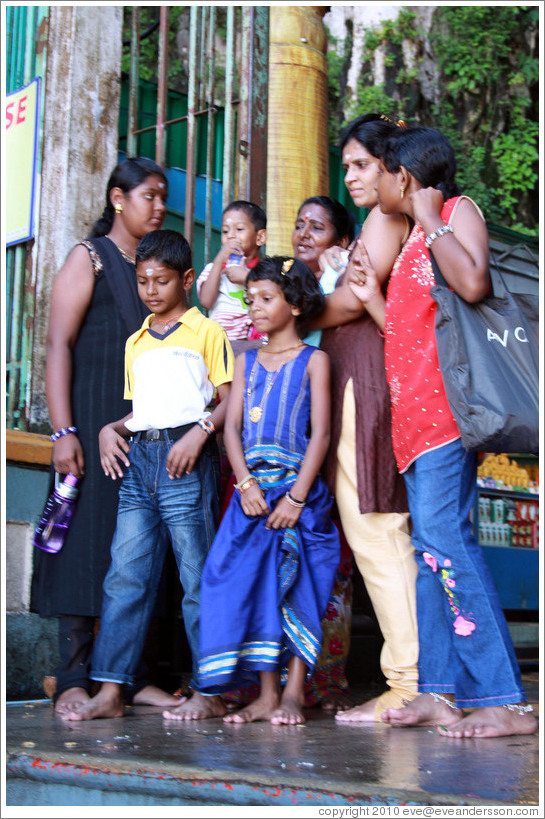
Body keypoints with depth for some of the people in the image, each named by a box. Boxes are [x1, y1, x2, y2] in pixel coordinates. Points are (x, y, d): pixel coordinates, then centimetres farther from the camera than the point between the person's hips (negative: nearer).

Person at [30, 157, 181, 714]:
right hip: (96, 418, -6)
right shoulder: (89, 257, 1)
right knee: (87, 534, -6)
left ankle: (128, 676, 9)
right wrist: (64, 431, -16)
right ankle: (73, 681, -1)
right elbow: (58, 344, -7)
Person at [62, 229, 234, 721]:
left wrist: (200, 432, -16)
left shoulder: (206, 332, 6)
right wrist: (111, 430, 8)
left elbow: (229, 400, 0)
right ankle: (110, 692, 0)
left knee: (198, 575, -5)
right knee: (125, 574, 0)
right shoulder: (135, 342, 24)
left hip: (188, 460, -5)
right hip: (137, 458, 6)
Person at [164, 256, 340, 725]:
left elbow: (321, 433, -5)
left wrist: (297, 496, -14)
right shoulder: (247, 362, 16)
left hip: (297, 486, -4)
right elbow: (232, 427, 9)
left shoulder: (313, 360, 3)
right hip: (252, 488, 4)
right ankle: (267, 694, 3)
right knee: (256, 585, -2)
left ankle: (294, 692, -2)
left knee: (296, 586, -7)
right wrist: (246, 483, -8)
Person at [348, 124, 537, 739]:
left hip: (444, 407, -10)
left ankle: (503, 701, -17)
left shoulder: (459, 210, 1)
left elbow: (472, 284, -21)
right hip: (416, 416, 10)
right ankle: (440, 692, 8)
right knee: (430, 546, 6)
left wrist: (429, 219, -11)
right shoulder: (414, 242, 24)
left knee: (443, 536, -17)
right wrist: (373, 297, 25)